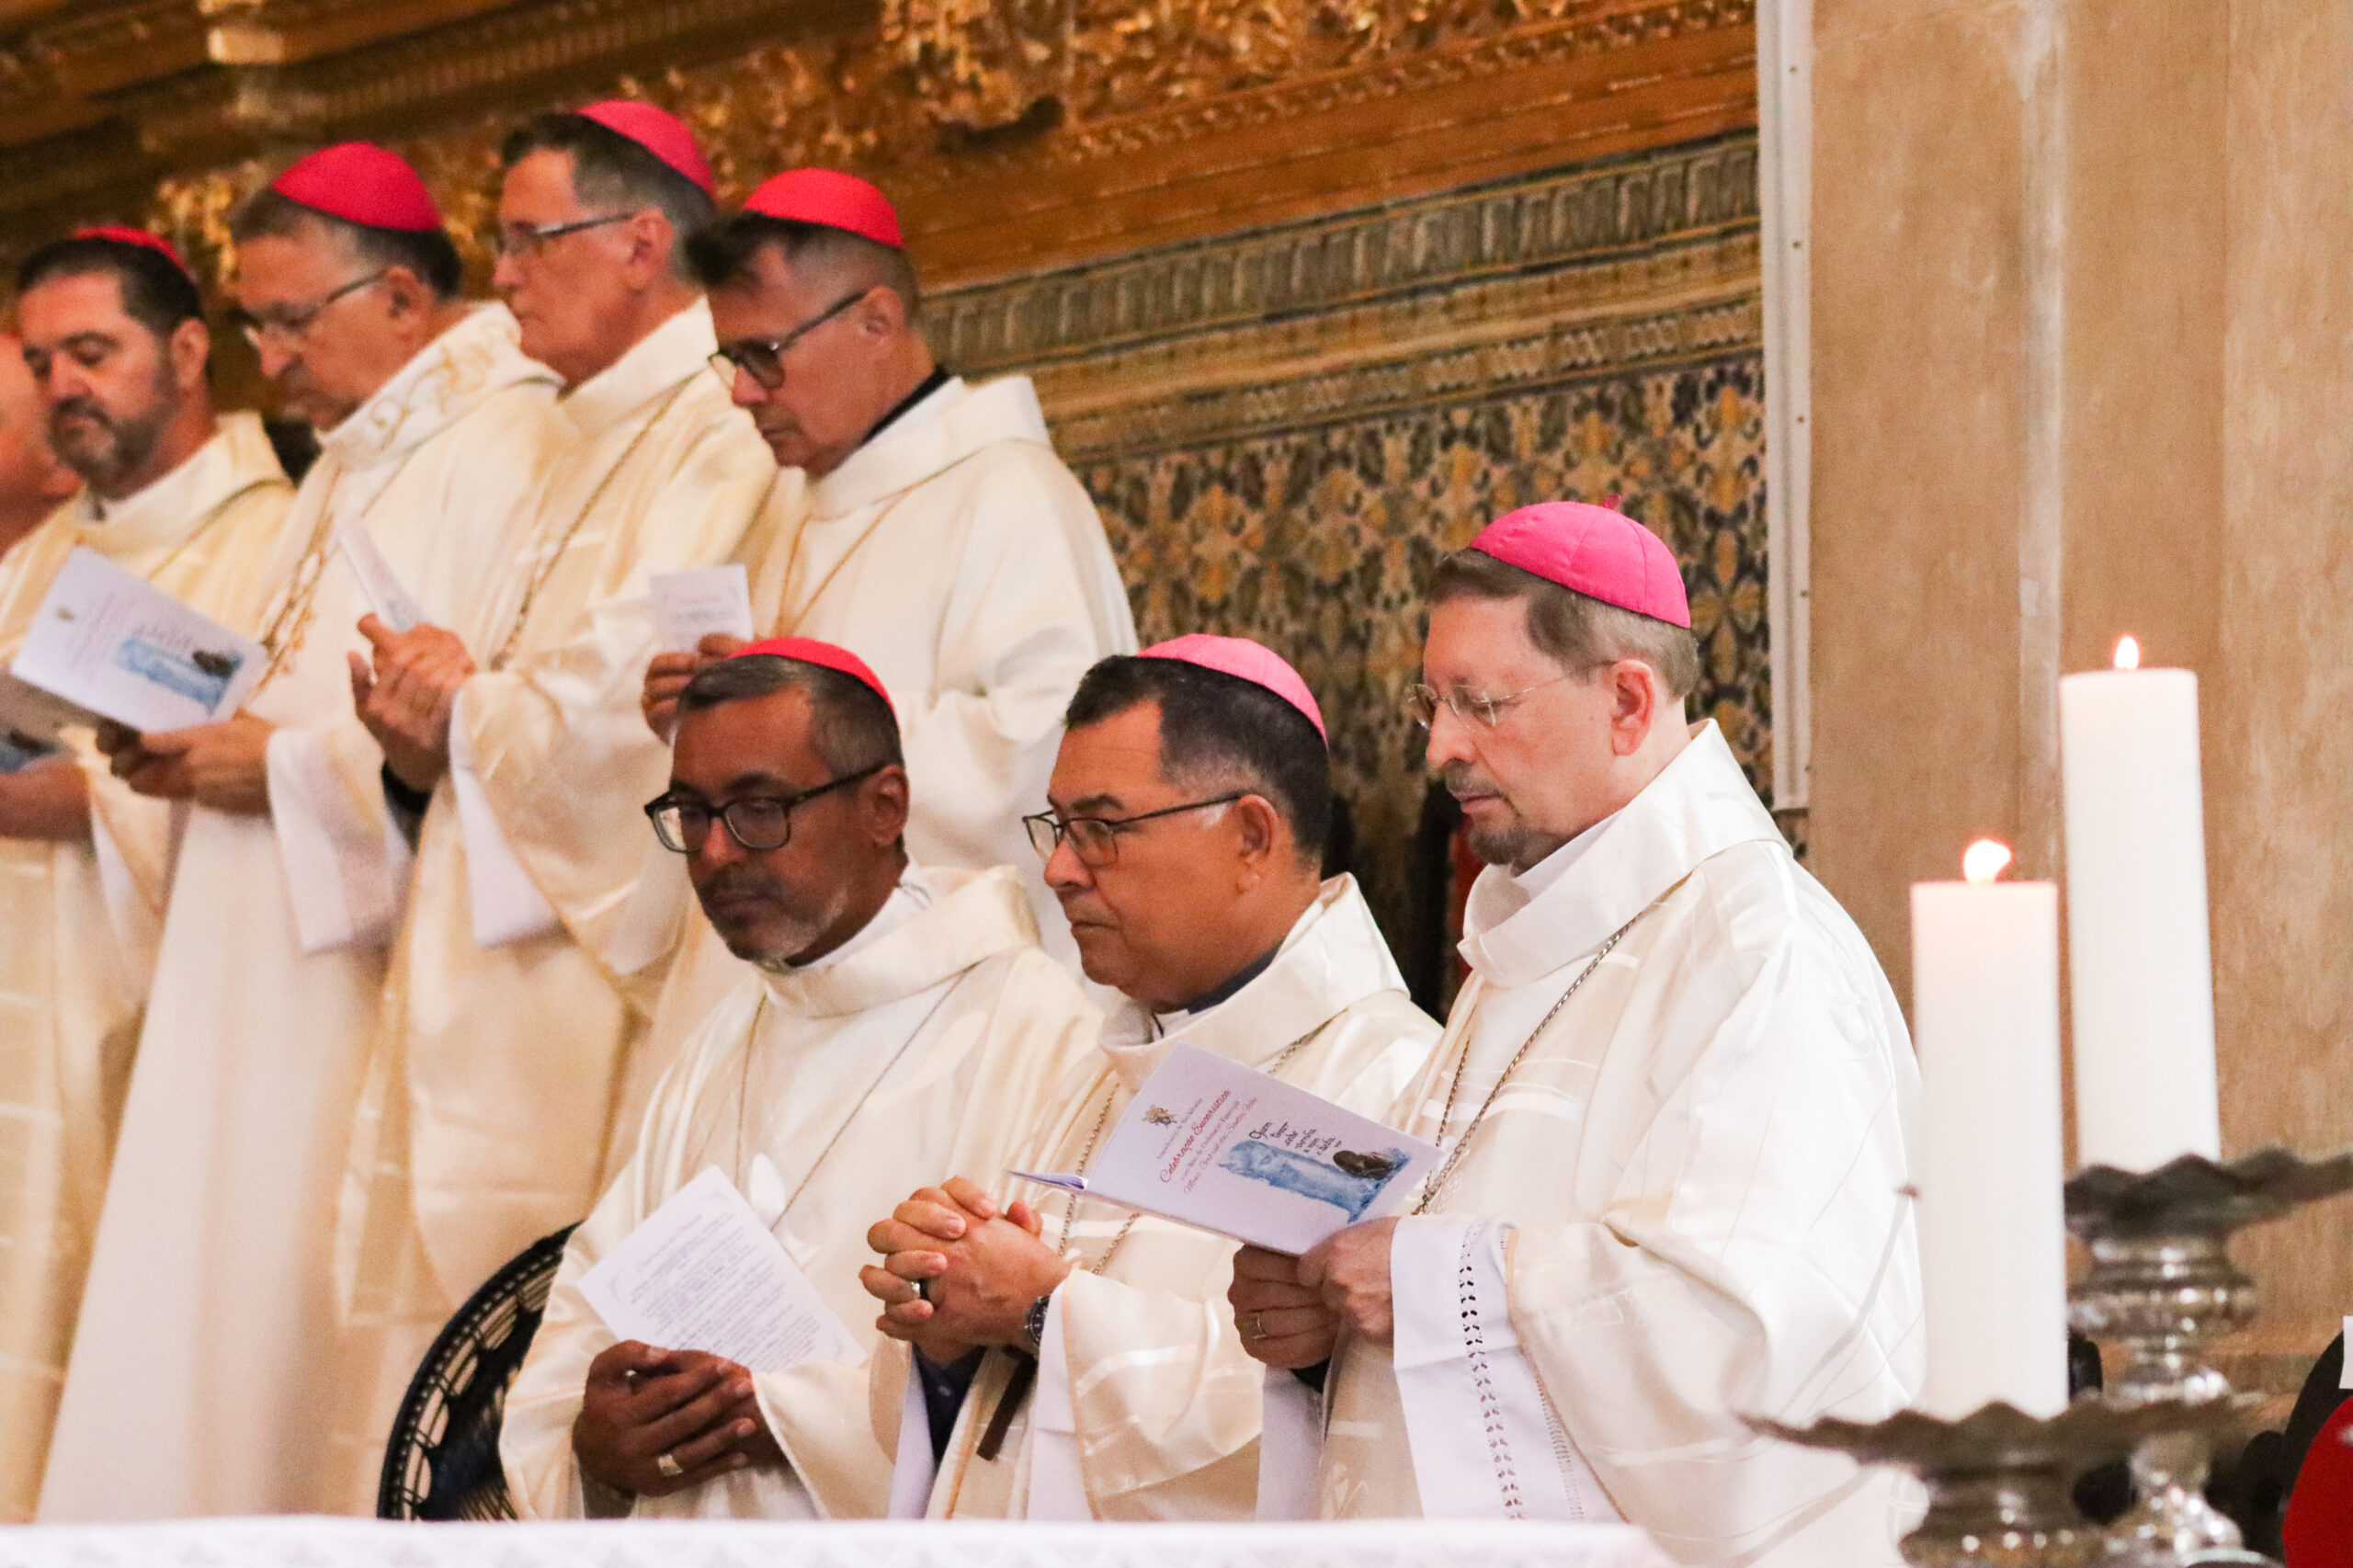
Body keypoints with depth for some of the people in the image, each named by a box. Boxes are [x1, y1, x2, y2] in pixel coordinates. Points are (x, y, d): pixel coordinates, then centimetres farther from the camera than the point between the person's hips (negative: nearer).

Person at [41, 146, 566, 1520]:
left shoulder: (504, 454, -12)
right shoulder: (352, 467, 21)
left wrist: (283, 765, -15)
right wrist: (197, 747, 8)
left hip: (386, 973, -10)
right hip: (269, 980, 10)